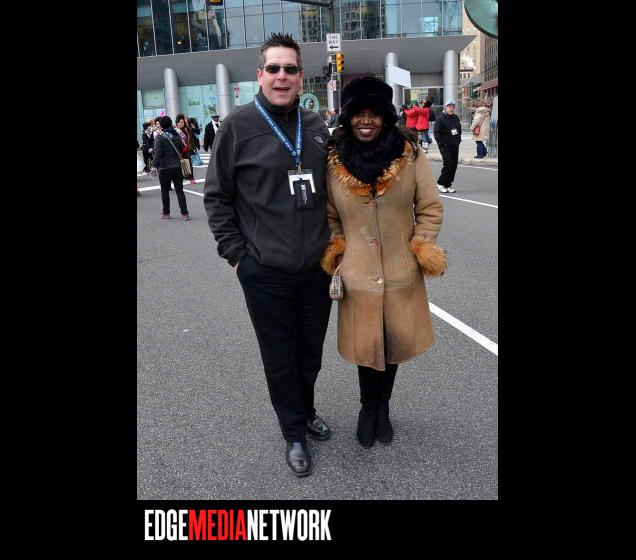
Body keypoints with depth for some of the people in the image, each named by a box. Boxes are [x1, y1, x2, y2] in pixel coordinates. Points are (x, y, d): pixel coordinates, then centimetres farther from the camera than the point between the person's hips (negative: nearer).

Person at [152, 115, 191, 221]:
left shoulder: (160, 137, -11)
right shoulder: (177, 135, 5)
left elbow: (158, 153, -15)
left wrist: (155, 164, -8)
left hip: (165, 168, -4)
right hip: (177, 167, 4)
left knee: (165, 191, 10)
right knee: (179, 190, 5)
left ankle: (166, 213, 19)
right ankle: (185, 213, -1)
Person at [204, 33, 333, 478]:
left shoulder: (317, 127, 5)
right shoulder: (238, 127, -7)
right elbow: (216, 196, -4)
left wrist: (334, 245, 12)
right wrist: (236, 254, -8)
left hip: (318, 269, 4)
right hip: (265, 274, -4)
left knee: (311, 353, 19)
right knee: (280, 359, 11)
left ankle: (305, 411, 45)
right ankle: (295, 433, 33)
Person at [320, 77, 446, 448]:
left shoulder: (410, 155, -5)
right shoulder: (334, 160, -4)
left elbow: (430, 209, 2)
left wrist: (421, 248, -9)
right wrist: (335, 248, -5)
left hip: (402, 275, 1)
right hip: (358, 275, 0)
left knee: (395, 343, 14)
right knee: (367, 345, 10)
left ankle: (382, 408, 38)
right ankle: (368, 409, 36)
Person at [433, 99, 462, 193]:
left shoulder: (456, 118, 15)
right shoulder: (440, 118, -7)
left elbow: (459, 129, 25)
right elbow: (436, 133, -11)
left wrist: (458, 139, 12)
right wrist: (442, 143, -16)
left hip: (455, 145, 7)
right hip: (445, 146, -7)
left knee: (454, 164, 4)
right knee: (448, 163, -14)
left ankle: (448, 184, 12)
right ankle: (440, 183, -2)